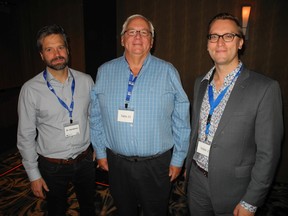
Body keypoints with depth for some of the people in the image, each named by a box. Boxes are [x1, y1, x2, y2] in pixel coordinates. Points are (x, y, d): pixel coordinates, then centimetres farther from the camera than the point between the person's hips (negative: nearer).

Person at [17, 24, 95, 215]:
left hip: (85, 160, 2)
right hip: (52, 166, -1)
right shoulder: (31, 89, -13)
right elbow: (26, 135, -7)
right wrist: (33, 174, -4)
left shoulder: (86, 81, -7)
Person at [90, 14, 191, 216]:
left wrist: (178, 158, -3)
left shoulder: (168, 72, -7)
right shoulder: (105, 71, -1)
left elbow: (181, 120, -5)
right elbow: (96, 117, 5)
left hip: (157, 164, -1)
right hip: (117, 162, 2)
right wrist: (100, 151, 7)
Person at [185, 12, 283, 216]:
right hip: (196, 183, 5)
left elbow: (268, 152, -14)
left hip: (233, 190, -4)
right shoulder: (200, 83, 1)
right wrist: (189, 165, 13)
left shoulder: (265, 88, -16)